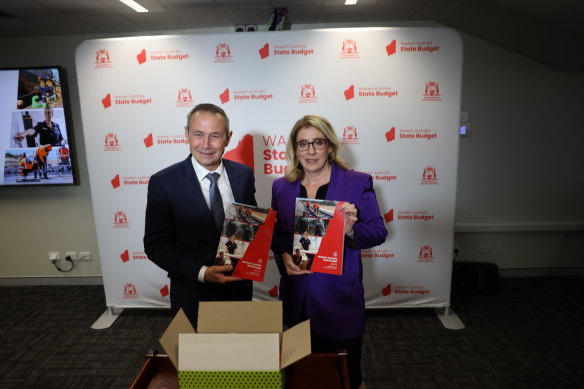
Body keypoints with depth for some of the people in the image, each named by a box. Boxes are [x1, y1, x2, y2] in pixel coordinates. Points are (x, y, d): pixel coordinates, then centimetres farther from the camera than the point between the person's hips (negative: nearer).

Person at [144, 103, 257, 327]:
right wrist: (200, 273, -22)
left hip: (239, 288, 3)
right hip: (193, 295, -2)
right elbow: (155, 245, -10)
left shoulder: (244, 175, -4)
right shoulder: (163, 182, -14)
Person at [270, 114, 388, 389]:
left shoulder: (357, 183, -7)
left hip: (339, 296, -3)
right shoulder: (281, 186, 3)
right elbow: (274, 232, 9)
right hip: (296, 297, 3)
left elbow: (379, 231, -6)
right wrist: (283, 256, -10)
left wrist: (352, 231, -25)